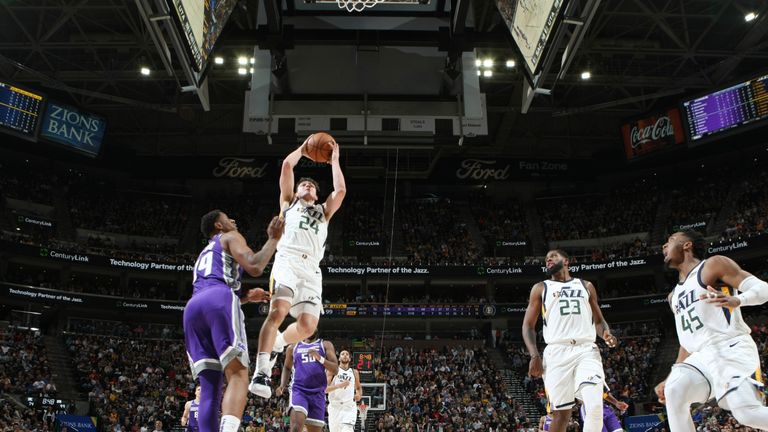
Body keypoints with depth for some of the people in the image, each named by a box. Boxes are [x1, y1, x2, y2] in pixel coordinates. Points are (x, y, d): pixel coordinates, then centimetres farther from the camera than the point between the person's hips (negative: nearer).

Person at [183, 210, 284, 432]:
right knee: (238, 375, -14)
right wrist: (273, 239, 10)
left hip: (192, 307, 7)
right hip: (219, 299, -7)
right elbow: (254, 268, -2)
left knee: (210, 387, 3)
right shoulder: (230, 237, 18)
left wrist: (247, 296, 38)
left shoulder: (203, 254, 40)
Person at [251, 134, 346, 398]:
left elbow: (340, 190, 17)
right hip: (287, 261, -3)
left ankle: (275, 345, 18)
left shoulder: (323, 211, 34)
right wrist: (303, 149, 31)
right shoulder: (289, 203, 27)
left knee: (308, 325, -12)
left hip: (311, 270, 3)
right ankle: (261, 371, -26)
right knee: (278, 311, -26)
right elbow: (287, 165, 17)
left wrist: (334, 161, 26)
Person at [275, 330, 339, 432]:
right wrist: (282, 385, 10)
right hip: (298, 390, -1)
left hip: (317, 393, 1)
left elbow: (335, 370, 1)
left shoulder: (325, 345, 10)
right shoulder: (293, 347, 15)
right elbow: (287, 368, 27)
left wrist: (320, 358, -15)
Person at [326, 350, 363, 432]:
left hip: (349, 407, 0)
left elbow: (359, 387, 27)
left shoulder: (354, 372, 13)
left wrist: (359, 394, 3)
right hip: (335, 406, 0)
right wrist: (338, 385, -22)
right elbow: (325, 389, -6)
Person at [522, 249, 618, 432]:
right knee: (561, 412, -2)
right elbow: (528, 325, 11)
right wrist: (534, 355, -4)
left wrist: (606, 334, -1)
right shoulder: (540, 288, 15)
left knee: (595, 406, -19)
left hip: (586, 350, 1)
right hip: (557, 352, -1)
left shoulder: (586, 286, 20)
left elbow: (599, 320, 23)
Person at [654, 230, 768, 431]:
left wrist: (737, 300, -30)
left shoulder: (714, 264, 1)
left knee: (747, 413, -22)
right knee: (674, 391, -20)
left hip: (732, 349, -6)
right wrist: (670, 378, 21)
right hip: (704, 356, 6)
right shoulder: (674, 296, 23)